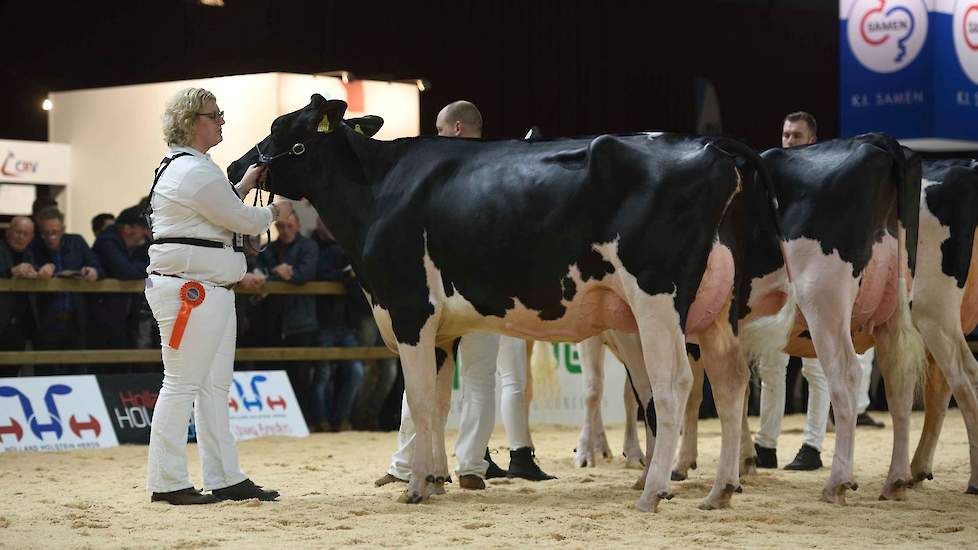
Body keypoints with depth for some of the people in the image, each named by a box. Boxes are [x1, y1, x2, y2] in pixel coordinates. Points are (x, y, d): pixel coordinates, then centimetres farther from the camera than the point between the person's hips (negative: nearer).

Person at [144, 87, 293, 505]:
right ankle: (167, 482, -1)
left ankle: (225, 479, 15)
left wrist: (245, 185, 16)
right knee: (182, 384, -6)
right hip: (189, 290, -11)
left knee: (215, 385, 11)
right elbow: (242, 221, -11)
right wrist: (275, 212, 8)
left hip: (212, 291, 11)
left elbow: (220, 210, 26)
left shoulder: (182, 167, 18)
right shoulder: (193, 172, -16)